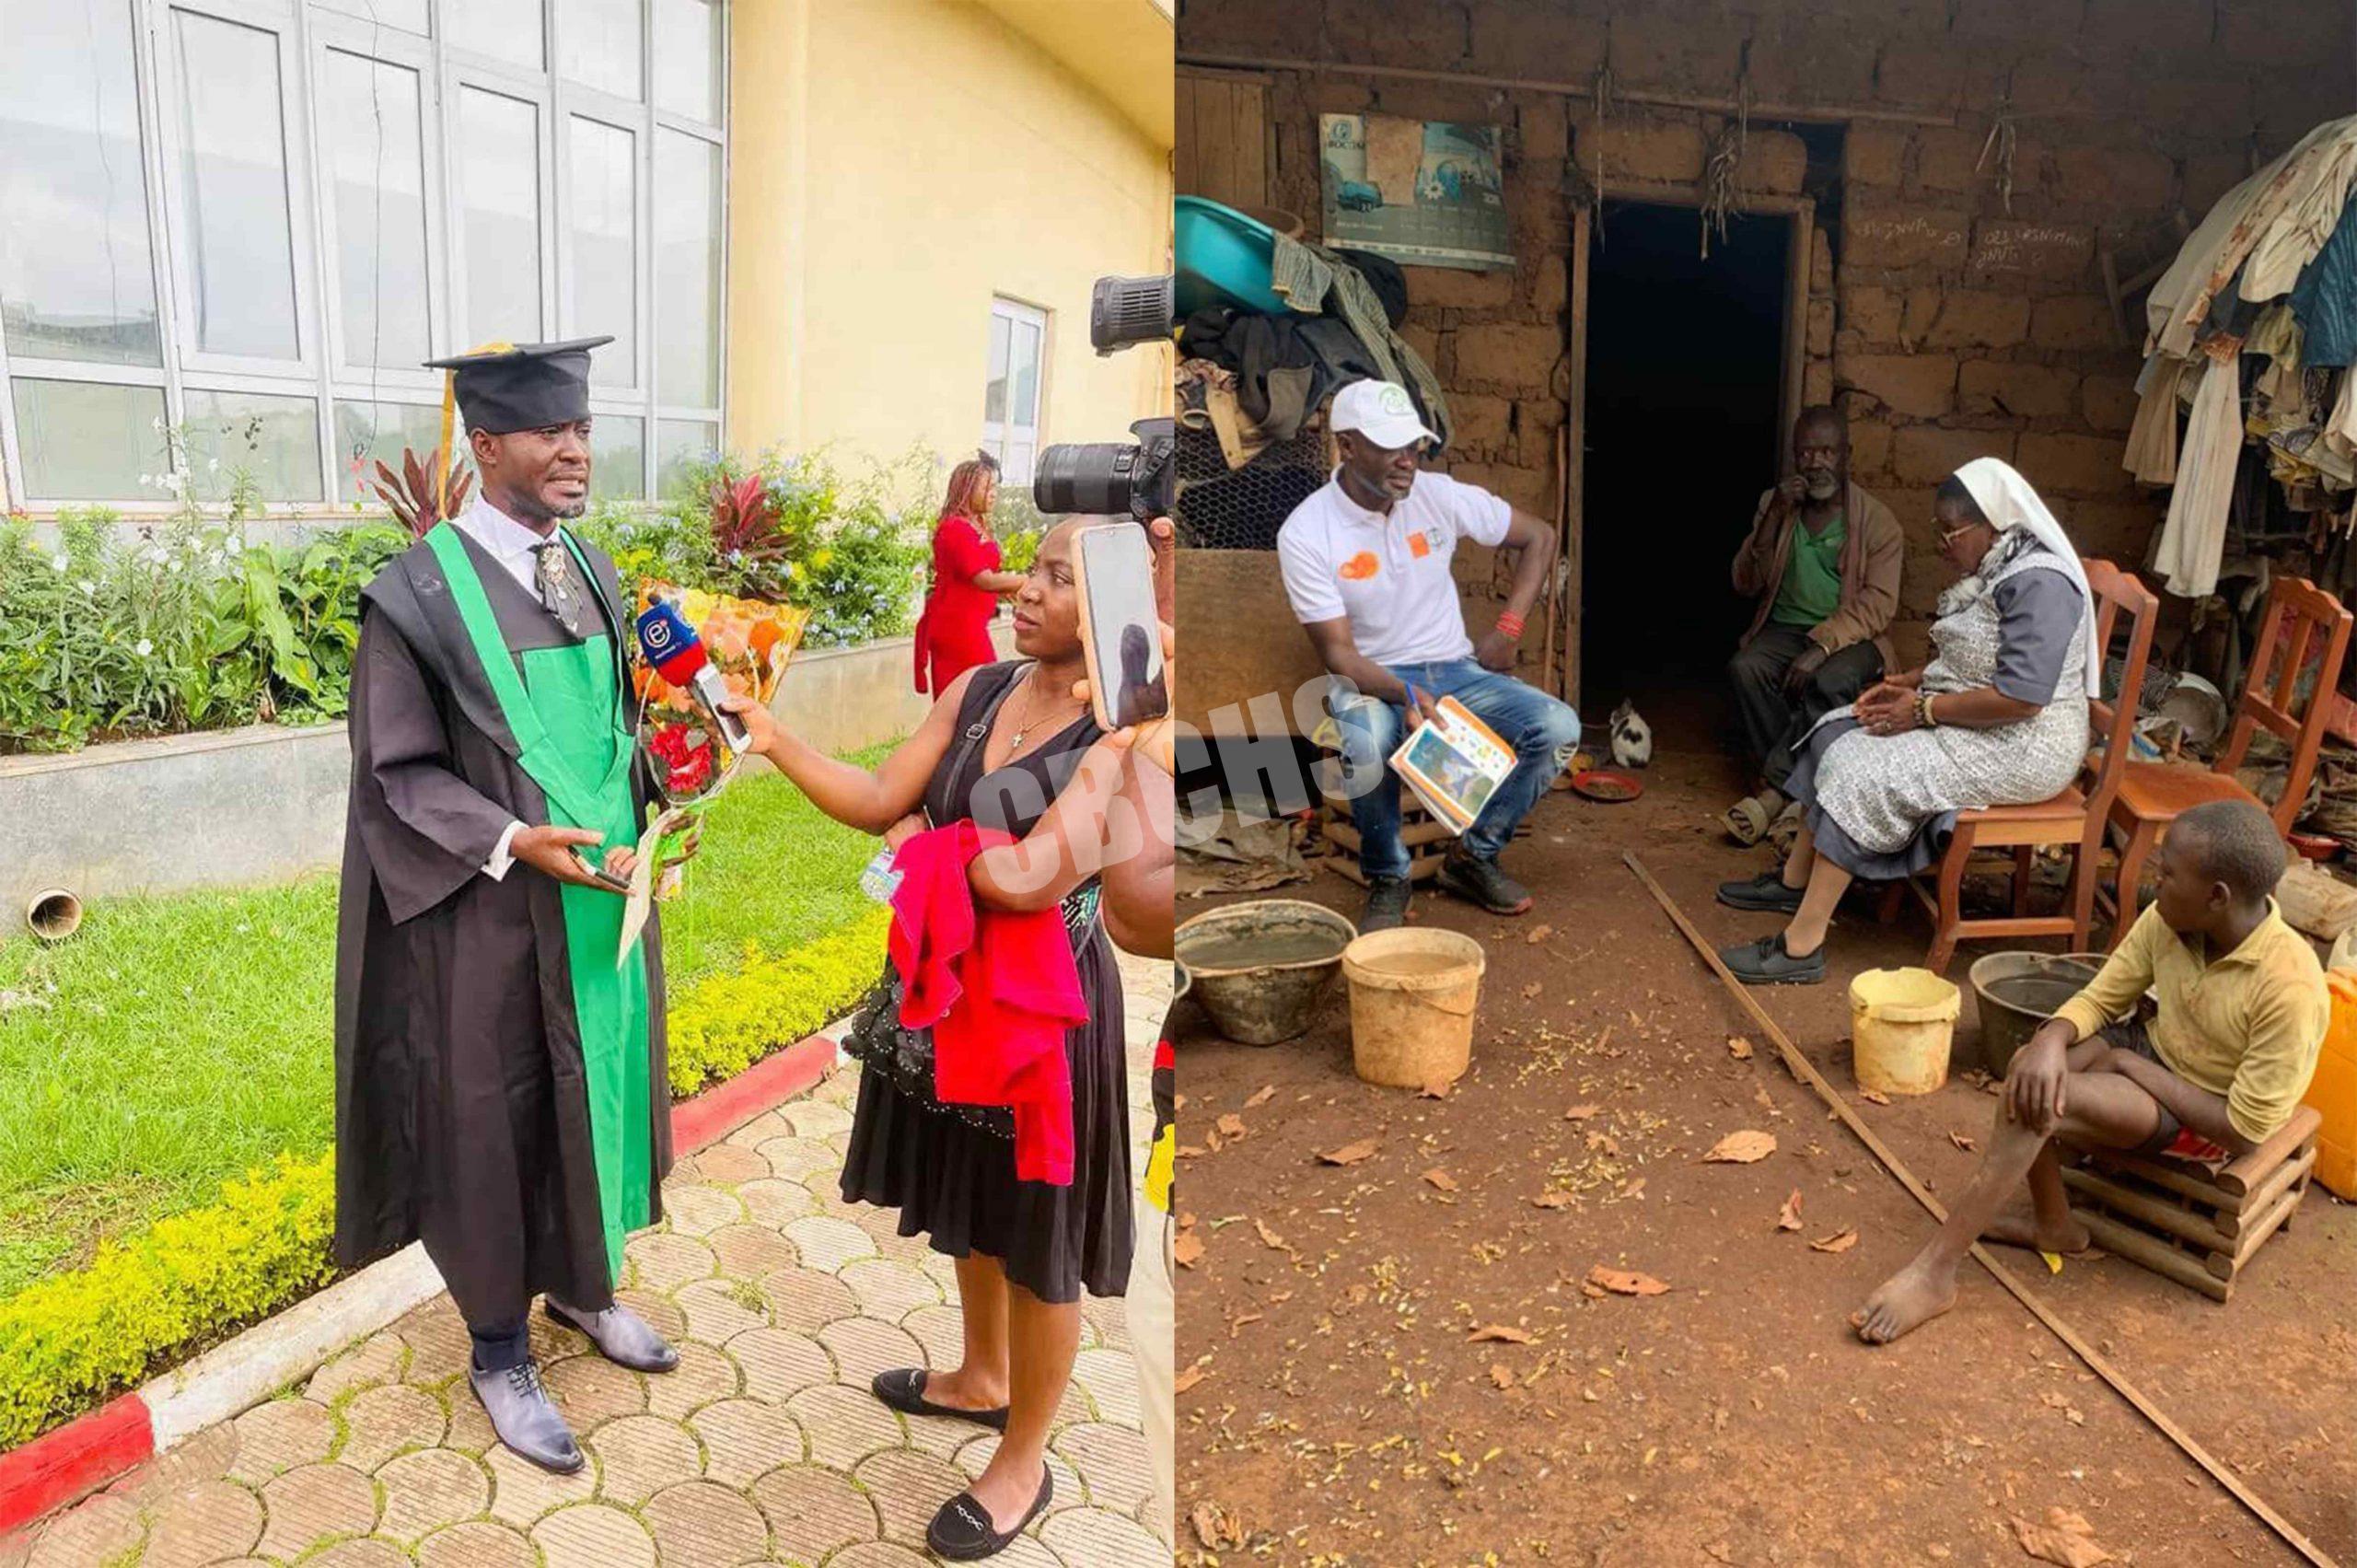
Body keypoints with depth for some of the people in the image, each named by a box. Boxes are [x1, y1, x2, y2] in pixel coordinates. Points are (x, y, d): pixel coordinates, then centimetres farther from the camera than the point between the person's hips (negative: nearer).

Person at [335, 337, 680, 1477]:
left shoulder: (590, 572, 6)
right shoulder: (420, 590, -13)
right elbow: (398, 772, -11)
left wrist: (655, 810, -2)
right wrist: (514, 842, -24)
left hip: (603, 895, 6)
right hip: (490, 916, -6)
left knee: (595, 1090, 17)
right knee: (493, 1120, 9)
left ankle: (579, 1283, 41)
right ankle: (499, 1353, 28)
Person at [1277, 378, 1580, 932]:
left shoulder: (1440, 496, -4)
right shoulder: (1304, 533, -13)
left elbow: (1539, 536, 10)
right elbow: (1338, 653, -16)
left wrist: (1508, 627, 1)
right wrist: (1406, 694, -33)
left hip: (1455, 671, 4)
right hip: (1372, 682, -4)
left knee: (1558, 727, -21)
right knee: (1365, 745, -40)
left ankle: (1473, 857, 2)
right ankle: (1387, 879, -10)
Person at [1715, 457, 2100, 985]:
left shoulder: (2039, 584, -22)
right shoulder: (1993, 571, 10)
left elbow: (2021, 697, -29)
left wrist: (1924, 709, -20)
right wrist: (1907, 683, 4)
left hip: (2019, 748, -11)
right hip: (1968, 722, 11)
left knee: (1865, 773, -24)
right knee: (1837, 732, 5)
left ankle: (1802, 945, -24)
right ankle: (1795, 879, 10)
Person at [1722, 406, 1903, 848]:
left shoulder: (1877, 521, -3)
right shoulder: (1775, 504, 7)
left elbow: (1878, 605, -11)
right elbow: (1745, 583, 1)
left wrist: (1822, 646, -26)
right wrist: (1775, 518, -12)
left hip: (1850, 637, -3)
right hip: (1785, 627, 3)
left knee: (1832, 682, -36)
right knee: (1745, 669, -30)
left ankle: (1773, 789, -29)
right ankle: (1792, 792, -24)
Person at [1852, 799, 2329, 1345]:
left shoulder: (2290, 989, -31)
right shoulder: (2168, 920, -13)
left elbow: (2245, 1130, -25)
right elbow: (2100, 997, -4)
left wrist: (2133, 1066, -20)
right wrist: (2051, 1041, -26)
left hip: (2204, 1120, -6)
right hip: (2153, 1054, 7)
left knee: (2039, 1105, -30)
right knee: (2033, 1076, -23)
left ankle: (1934, 1272, -25)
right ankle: (2053, 1224, 2)